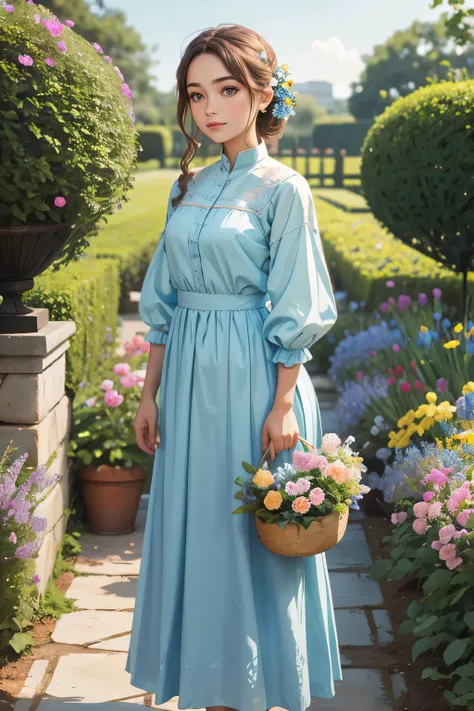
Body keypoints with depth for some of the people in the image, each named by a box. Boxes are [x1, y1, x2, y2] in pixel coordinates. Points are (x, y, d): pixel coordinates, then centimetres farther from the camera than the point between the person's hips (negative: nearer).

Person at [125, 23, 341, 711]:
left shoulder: (282, 189, -8)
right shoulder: (189, 186, 9)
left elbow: (293, 313, -10)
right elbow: (164, 303, 11)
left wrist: (283, 405, -14)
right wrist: (150, 394, 10)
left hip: (250, 378, -6)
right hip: (189, 377, 6)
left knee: (251, 531, 4)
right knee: (192, 526, 12)